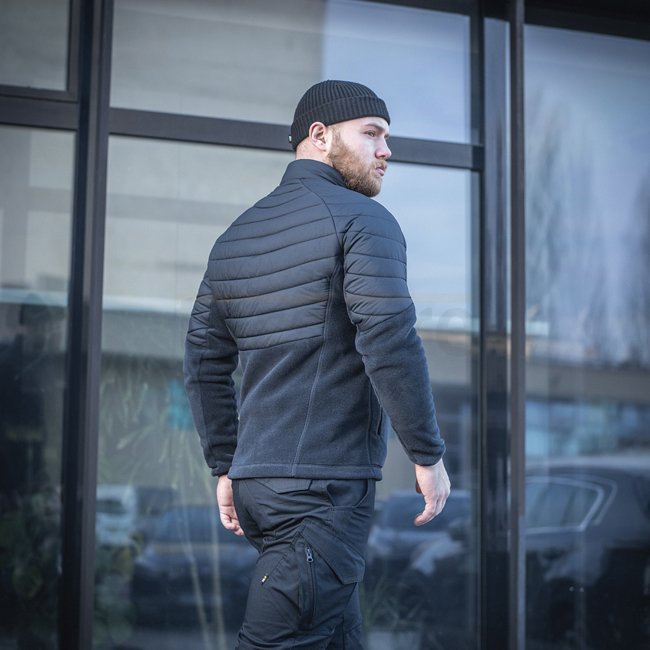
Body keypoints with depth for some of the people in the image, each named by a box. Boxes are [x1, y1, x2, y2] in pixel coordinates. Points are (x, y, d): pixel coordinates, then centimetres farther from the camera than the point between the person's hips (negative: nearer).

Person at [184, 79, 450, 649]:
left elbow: (205, 362, 17)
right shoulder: (362, 219, -5)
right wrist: (428, 455, -9)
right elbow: (390, 343, -16)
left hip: (255, 483, 8)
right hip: (328, 484, -8)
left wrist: (225, 468, 21)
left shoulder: (237, 235, 17)